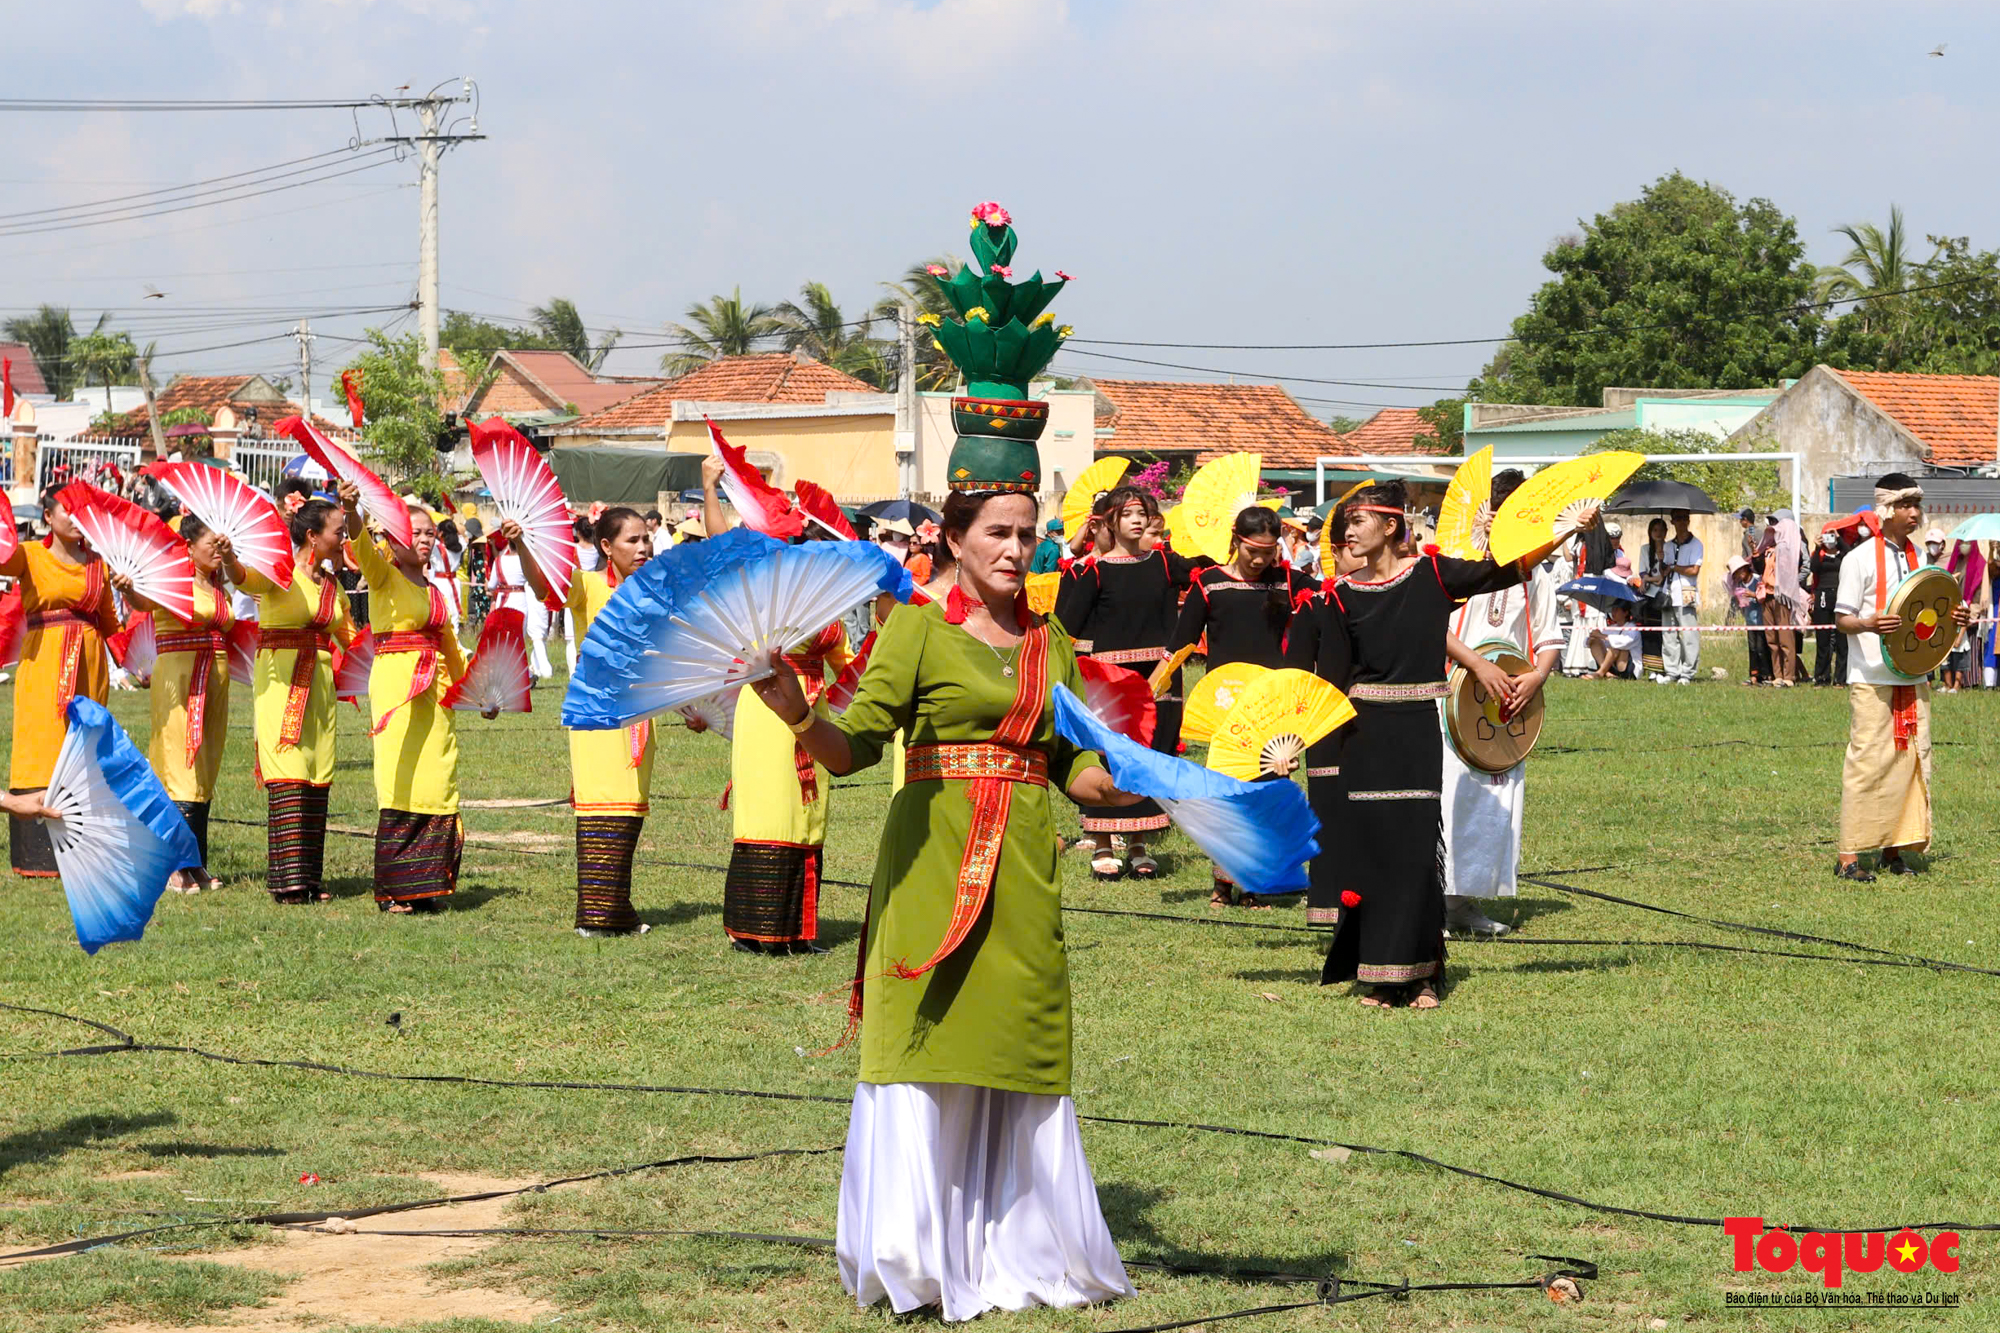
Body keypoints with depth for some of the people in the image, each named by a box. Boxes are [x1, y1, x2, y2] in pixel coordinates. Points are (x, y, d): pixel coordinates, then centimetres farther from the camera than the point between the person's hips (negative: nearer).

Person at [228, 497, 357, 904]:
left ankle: (309, 877, 9)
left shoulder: (332, 584, 16)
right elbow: (244, 577, -28)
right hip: (280, 678, -7)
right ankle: (288, 877, -16)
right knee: (288, 774, -14)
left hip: (319, 682, 7)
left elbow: (351, 638, 27)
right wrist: (228, 557, -49)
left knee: (317, 779, 4)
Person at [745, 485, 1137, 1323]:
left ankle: (1013, 1250, 17)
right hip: (935, 863, -5)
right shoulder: (918, 631, -1)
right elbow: (854, 747, -9)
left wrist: (1131, 784, -5)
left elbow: (1074, 769, 14)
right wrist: (798, 715, -28)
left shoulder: (1051, 644, 13)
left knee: (1016, 1052, 7)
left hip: (1023, 872, 5)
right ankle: (917, 1258, 1)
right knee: (925, 1040, -5)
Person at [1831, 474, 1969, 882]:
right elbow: (1841, 618, -7)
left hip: (1913, 676, 7)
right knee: (1867, 762, -9)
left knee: (1912, 760, 5)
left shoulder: (1915, 557, 13)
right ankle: (1849, 856, -6)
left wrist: (1952, 618, 2)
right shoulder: (1860, 558, -6)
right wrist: (1869, 624, -28)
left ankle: (1894, 848, 14)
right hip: (1872, 678, -7)